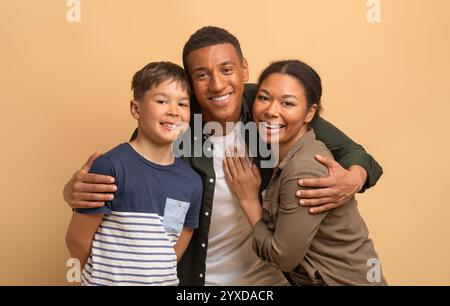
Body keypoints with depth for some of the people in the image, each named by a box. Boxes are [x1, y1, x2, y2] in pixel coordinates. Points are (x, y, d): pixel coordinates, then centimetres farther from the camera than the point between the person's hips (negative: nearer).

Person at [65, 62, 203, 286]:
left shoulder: (192, 181, -5)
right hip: (109, 280, -4)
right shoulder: (111, 167, -19)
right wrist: (108, 276, -1)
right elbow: (77, 240, -12)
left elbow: (176, 251, 5)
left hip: (164, 280, 4)